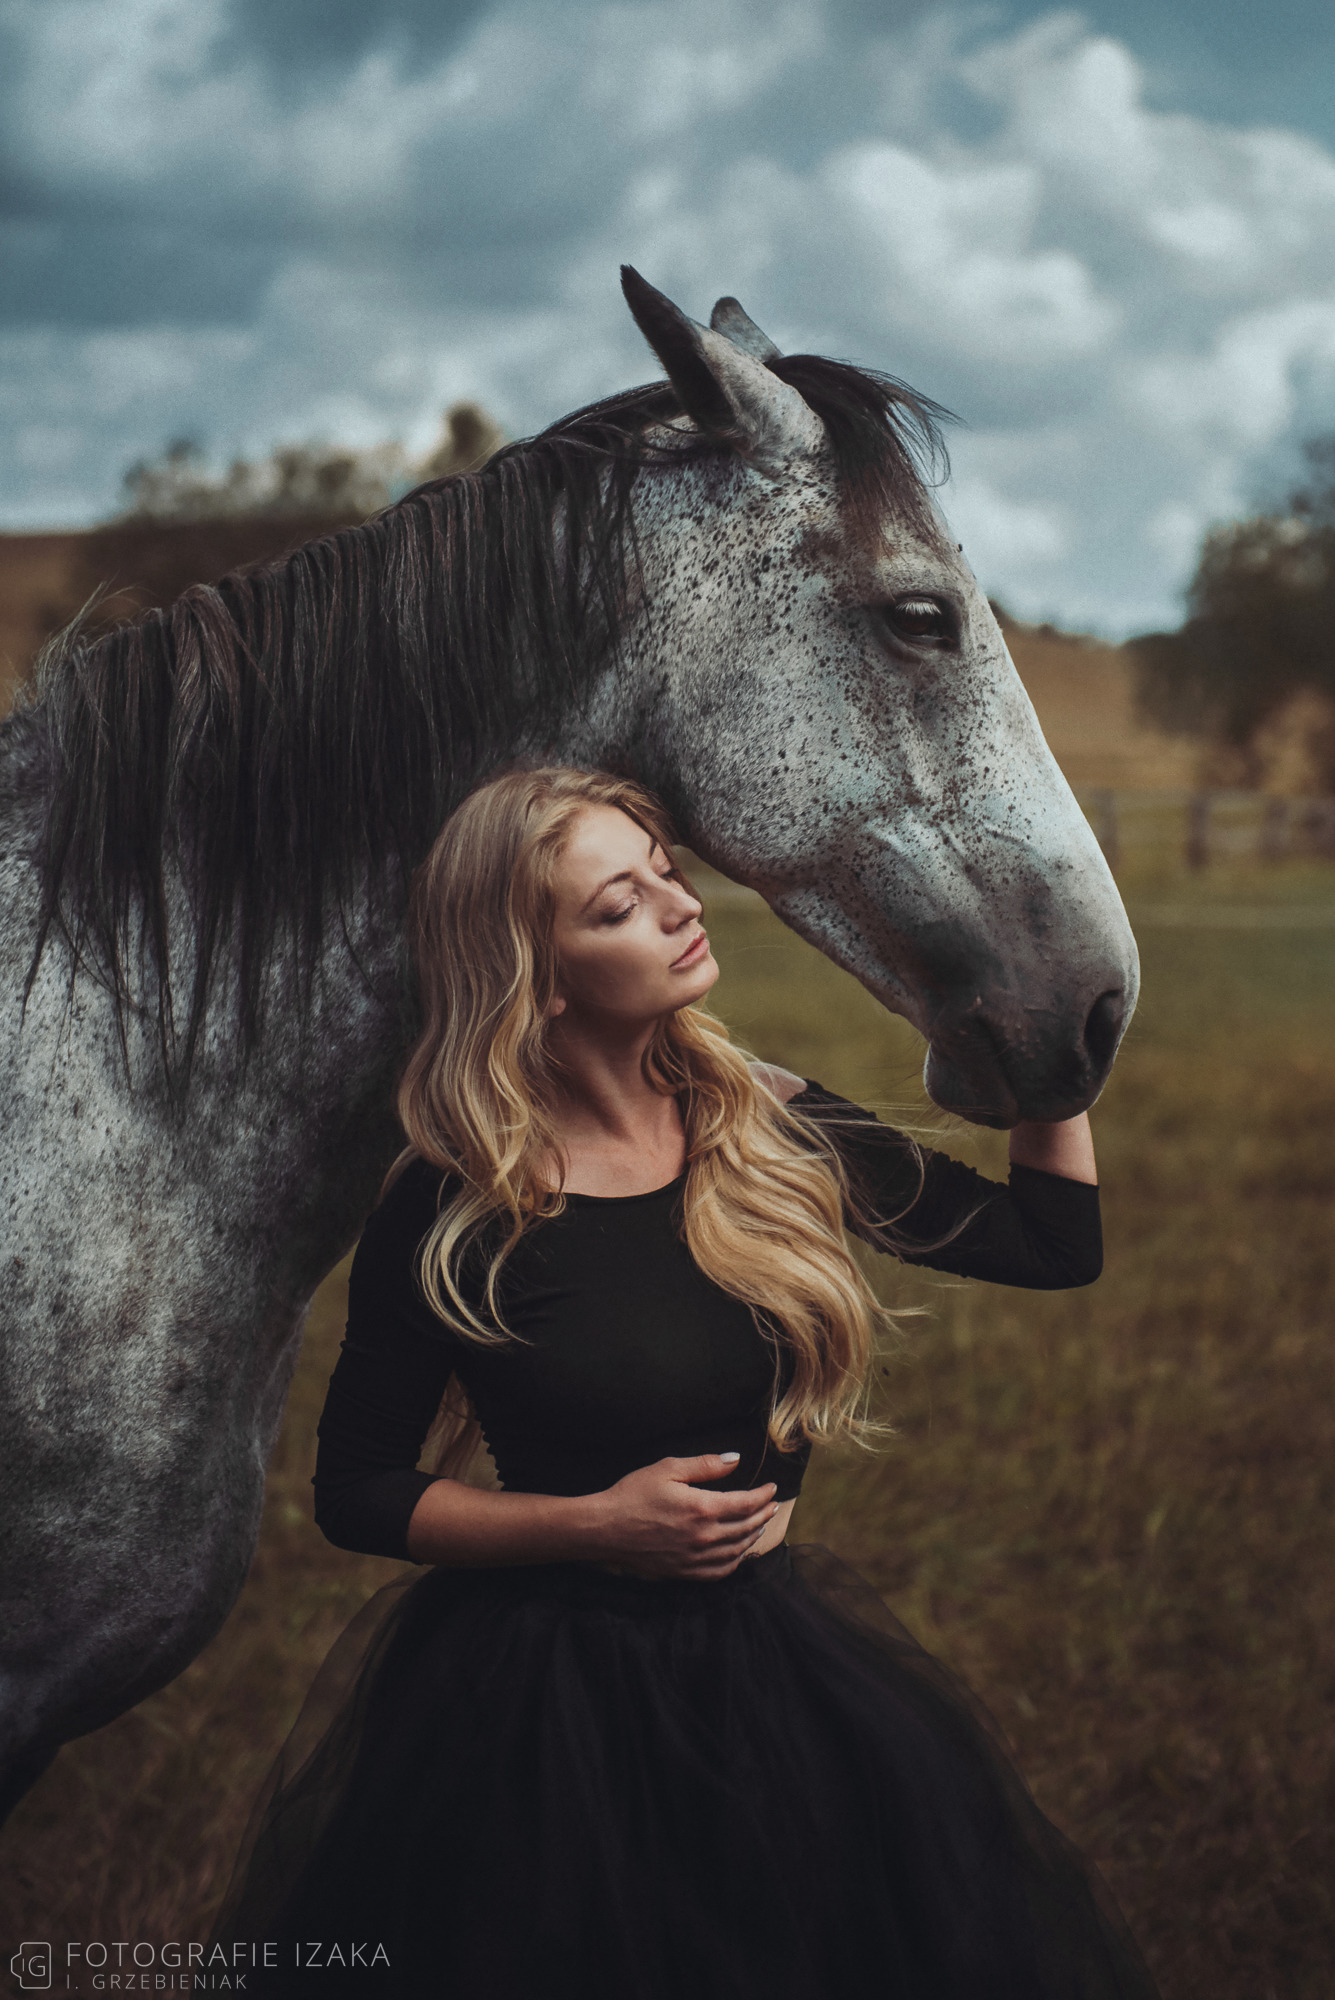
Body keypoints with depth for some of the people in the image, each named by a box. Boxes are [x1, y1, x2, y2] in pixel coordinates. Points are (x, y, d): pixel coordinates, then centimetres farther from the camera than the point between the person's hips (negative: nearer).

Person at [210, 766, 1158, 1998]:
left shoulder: (771, 1133, -1)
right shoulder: (448, 1219, -13)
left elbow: (1056, 1244, 7)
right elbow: (354, 1493, -5)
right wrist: (595, 1525, -17)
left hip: (771, 1658, 4)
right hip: (543, 1701, -4)